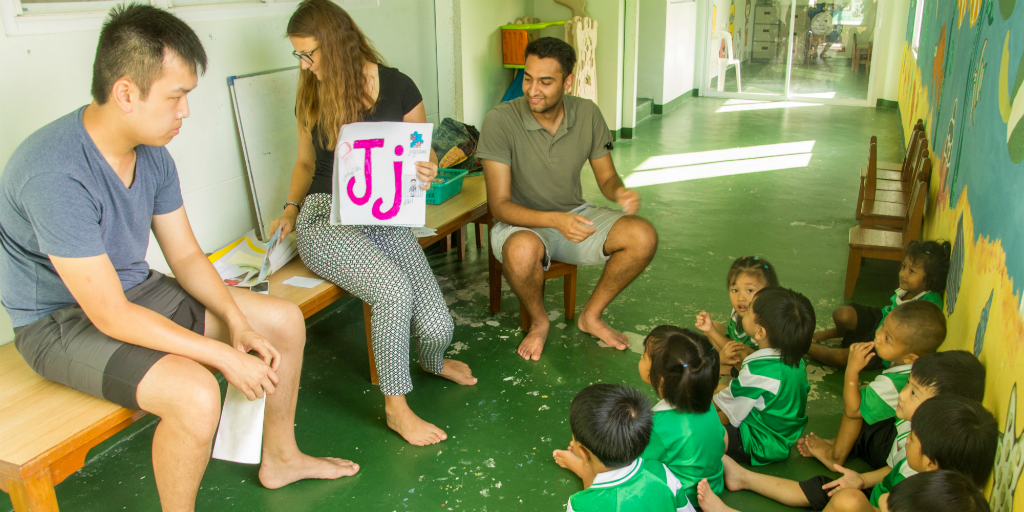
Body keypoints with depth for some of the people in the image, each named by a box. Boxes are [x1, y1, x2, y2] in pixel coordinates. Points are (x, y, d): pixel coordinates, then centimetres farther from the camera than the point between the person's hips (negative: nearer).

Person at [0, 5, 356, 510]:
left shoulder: (151, 153, -5)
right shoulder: (54, 175, -31)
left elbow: (186, 255, 3)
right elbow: (110, 315, -30)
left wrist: (237, 324, -11)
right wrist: (225, 356, -27)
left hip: (137, 289, 8)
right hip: (63, 322, -8)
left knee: (284, 319, 4)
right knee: (196, 394, -33)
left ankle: (280, 458, 23)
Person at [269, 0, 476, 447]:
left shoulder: (397, 88, 1)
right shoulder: (311, 97, 8)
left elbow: (423, 158, 7)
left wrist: (428, 173, -17)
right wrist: (291, 209, 4)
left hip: (385, 218, 1)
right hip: (324, 218, 0)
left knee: (437, 328, -16)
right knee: (394, 288, -33)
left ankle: (432, 361, 27)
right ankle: (395, 407, -10)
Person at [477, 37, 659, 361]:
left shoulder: (587, 114, -6)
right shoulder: (500, 121, -19)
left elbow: (606, 177, 5)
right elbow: (499, 206, -21)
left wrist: (619, 191, -21)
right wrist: (554, 220, -37)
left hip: (575, 215, 5)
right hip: (522, 222, -4)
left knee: (644, 237, -19)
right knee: (523, 250, -41)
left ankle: (591, 315, 5)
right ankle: (538, 321, -5)